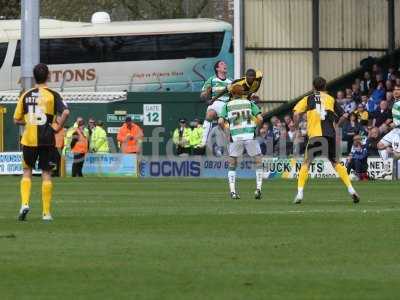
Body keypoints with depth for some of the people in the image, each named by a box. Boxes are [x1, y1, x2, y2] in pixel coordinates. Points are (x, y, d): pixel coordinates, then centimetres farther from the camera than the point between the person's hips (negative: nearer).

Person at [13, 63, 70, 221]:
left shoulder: (25, 95, 3)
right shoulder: (53, 95, -3)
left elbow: (17, 119, 6)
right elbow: (65, 112, -19)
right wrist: (58, 127, -6)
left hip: (29, 139, 1)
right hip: (47, 140, -1)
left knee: (27, 171, 15)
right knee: (46, 173, 6)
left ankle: (25, 203, -6)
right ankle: (46, 212, 5)